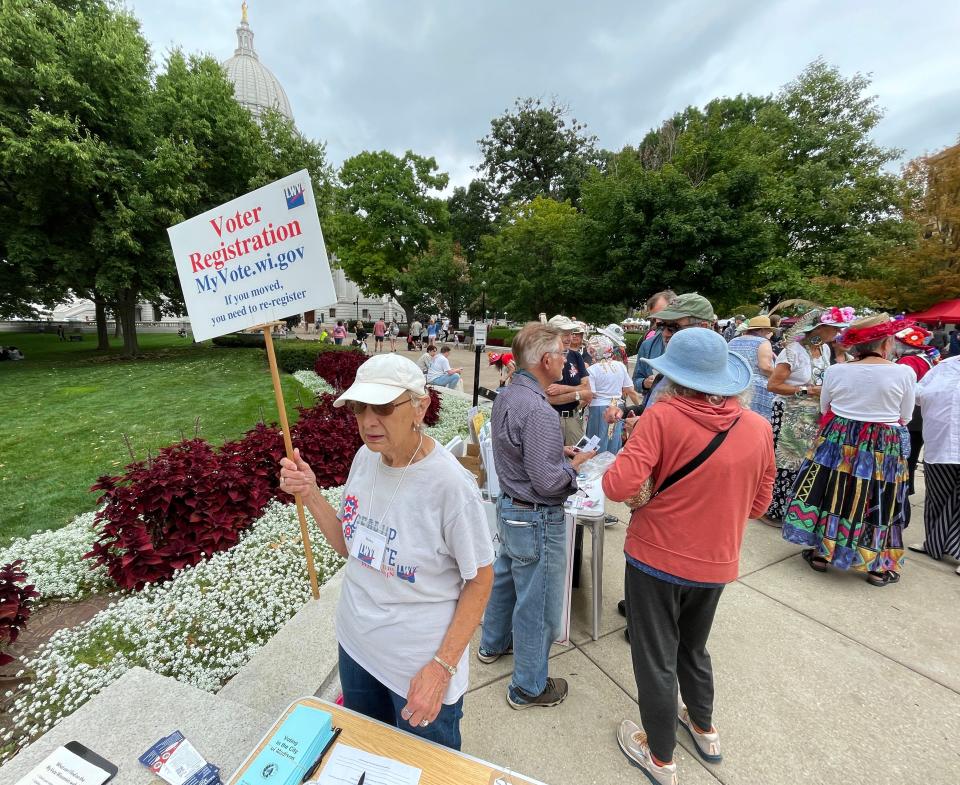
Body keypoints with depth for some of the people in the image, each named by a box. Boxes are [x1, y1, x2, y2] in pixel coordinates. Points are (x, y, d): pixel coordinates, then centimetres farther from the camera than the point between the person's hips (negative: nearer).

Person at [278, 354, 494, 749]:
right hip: (356, 644, 6)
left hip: (420, 663, -5)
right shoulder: (366, 457, -9)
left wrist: (441, 669, -18)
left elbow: (480, 580, -17)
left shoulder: (450, 484, -29)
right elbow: (350, 546, 2)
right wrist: (310, 494, -10)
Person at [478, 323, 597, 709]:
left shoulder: (506, 395, 0)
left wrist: (560, 452, 4)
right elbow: (547, 481, -27)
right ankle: (528, 687, 32)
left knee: (504, 577, 28)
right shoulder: (539, 411, -29)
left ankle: (493, 643, 51)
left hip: (508, 507, 10)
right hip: (536, 520, -9)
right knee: (538, 605, 11)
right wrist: (576, 462, -11)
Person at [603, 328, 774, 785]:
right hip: (717, 563, 5)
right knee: (693, 647, 30)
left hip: (657, 558, -5)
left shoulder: (662, 417, -22)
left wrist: (631, 449, -7)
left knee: (655, 659, 17)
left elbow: (618, 487, -26)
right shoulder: (758, 427, -6)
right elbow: (758, 503, 4)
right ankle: (704, 728, 53)